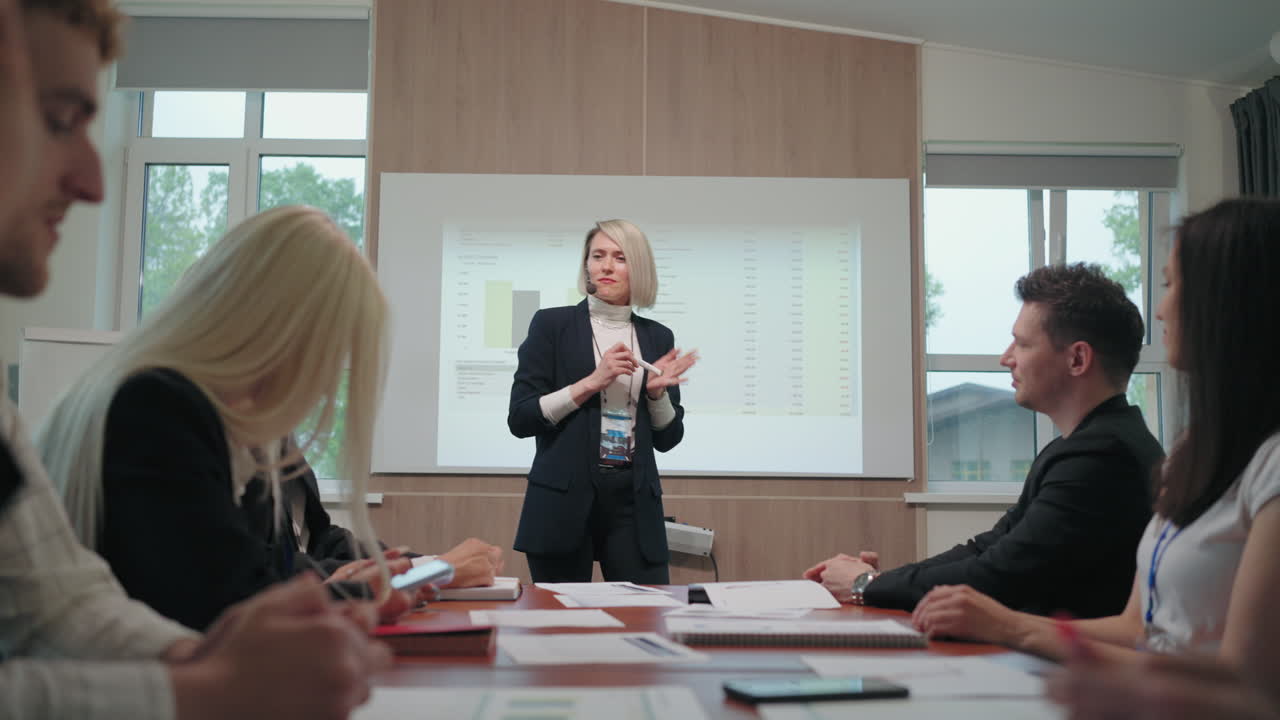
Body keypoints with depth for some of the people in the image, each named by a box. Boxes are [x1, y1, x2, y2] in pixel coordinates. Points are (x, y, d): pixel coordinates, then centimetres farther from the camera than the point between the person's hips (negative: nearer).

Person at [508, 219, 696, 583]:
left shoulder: (657, 337, 10)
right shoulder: (552, 324, 0)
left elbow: (667, 437, 12)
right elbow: (519, 418, -7)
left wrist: (656, 391, -6)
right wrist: (592, 382, -13)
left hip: (634, 500, 3)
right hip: (563, 500, -3)